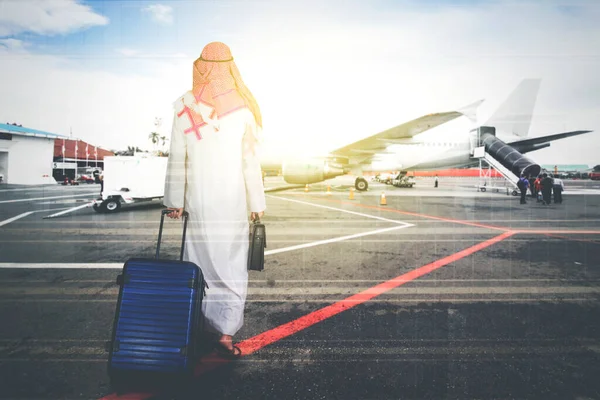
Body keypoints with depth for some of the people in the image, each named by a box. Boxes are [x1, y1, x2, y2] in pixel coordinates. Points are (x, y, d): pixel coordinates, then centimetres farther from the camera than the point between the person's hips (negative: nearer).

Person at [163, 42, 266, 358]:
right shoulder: (242, 108, -6)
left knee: (200, 258, 15)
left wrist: (174, 200, 7)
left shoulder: (184, 107, -1)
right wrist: (257, 202, 3)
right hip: (233, 201, -2)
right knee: (231, 262, 4)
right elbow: (250, 162, -5)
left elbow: (176, 158, 0)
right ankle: (225, 331, 5)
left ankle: (199, 321, 29)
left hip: (198, 199, 2)